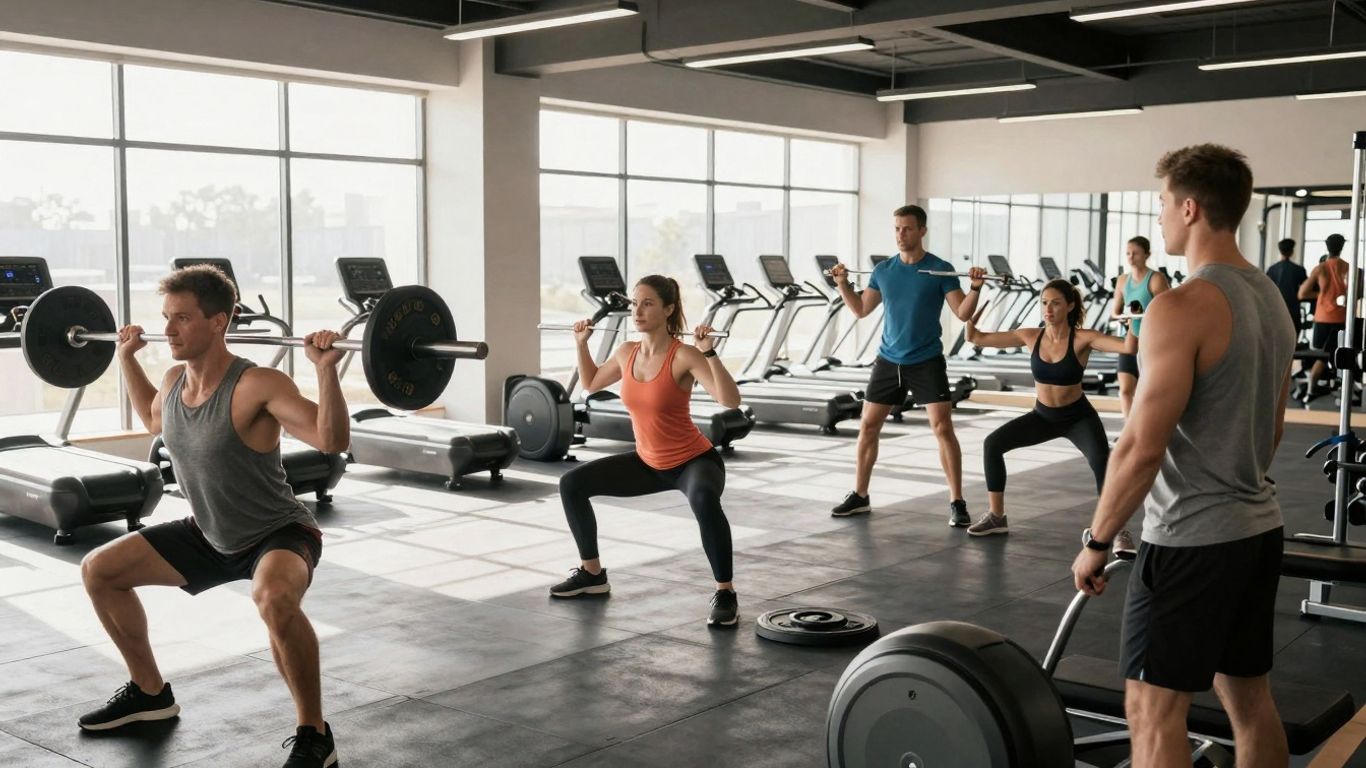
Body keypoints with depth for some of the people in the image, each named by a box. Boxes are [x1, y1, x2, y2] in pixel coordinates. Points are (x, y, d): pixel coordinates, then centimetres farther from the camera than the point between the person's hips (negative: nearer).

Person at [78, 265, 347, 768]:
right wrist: (127, 358, 19)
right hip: (210, 536, 9)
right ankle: (149, 693, 28)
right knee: (99, 570, 12)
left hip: (279, 535, -8)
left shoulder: (257, 386, -27)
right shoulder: (174, 381, -3)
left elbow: (333, 440, -34)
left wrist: (325, 369, -44)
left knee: (274, 598, -42)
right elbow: (155, 420, 23)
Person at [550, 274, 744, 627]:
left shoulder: (684, 355, -22)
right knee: (572, 484, 4)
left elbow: (731, 401, -34)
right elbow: (590, 383, 18)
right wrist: (582, 343, 9)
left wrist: (709, 352, -41)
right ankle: (592, 574, 20)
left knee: (704, 500, -42)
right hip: (648, 462, 7)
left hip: (694, 461, -7)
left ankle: (725, 594, -25)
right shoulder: (627, 352, -3)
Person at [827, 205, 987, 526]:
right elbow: (861, 309, 14)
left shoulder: (941, 269, -7)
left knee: (943, 429, -11)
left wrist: (975, 287, -26)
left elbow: (963, 313, -11)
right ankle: (859, 496, 20)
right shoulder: (883, 270, 5)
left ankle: (957, 503, -4)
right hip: (888, 360, 4)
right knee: (867, 426, 7)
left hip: (927, 362, -4)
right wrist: (842, 284, 2)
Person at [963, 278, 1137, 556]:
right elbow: (975, 338, -5)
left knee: (1101, 461, -31)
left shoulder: (1083, 338, -20)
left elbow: (1129, 347, -35)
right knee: (993, 443, -7)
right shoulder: (1030, 337, -9)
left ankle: (1119, 531, -17)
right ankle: (996, 516, 7)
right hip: (1043, 416, 4)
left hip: (1079, 417, -4)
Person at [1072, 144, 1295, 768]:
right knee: (1249, 698, 18)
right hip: (1257, 526, 9)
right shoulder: (1272, 299, 9)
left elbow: (1142, 446, -22)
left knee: (1153, 708, -2)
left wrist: (1096, 540, -12)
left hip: (1191, 537, -9)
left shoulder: (1183, 307, -20)